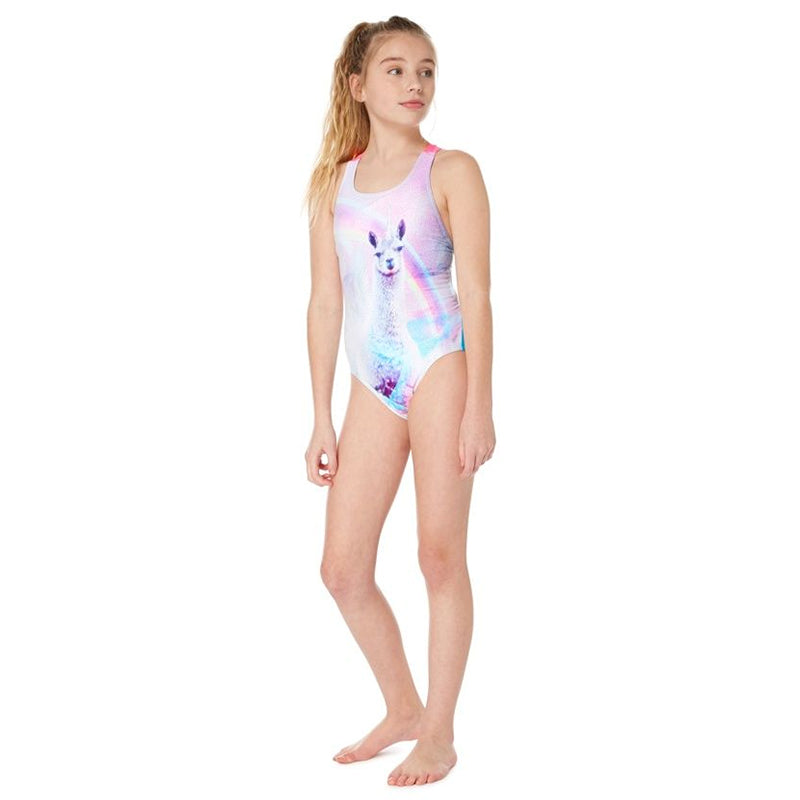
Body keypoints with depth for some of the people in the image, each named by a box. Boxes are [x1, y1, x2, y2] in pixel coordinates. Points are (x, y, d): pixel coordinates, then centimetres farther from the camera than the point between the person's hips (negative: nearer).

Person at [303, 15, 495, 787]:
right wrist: (321, 420, 9)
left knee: (440, 554, -1)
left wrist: (478, 405, -12)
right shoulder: (334, 183, 11)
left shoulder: (451, 172, 0)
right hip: (372, 385, 5)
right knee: (342, 568, 5)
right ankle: (401, 709, 26)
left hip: (441, 368, -5)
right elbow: (325, 302, 11)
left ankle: (438, 734, 11)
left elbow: (474, 291, -5)